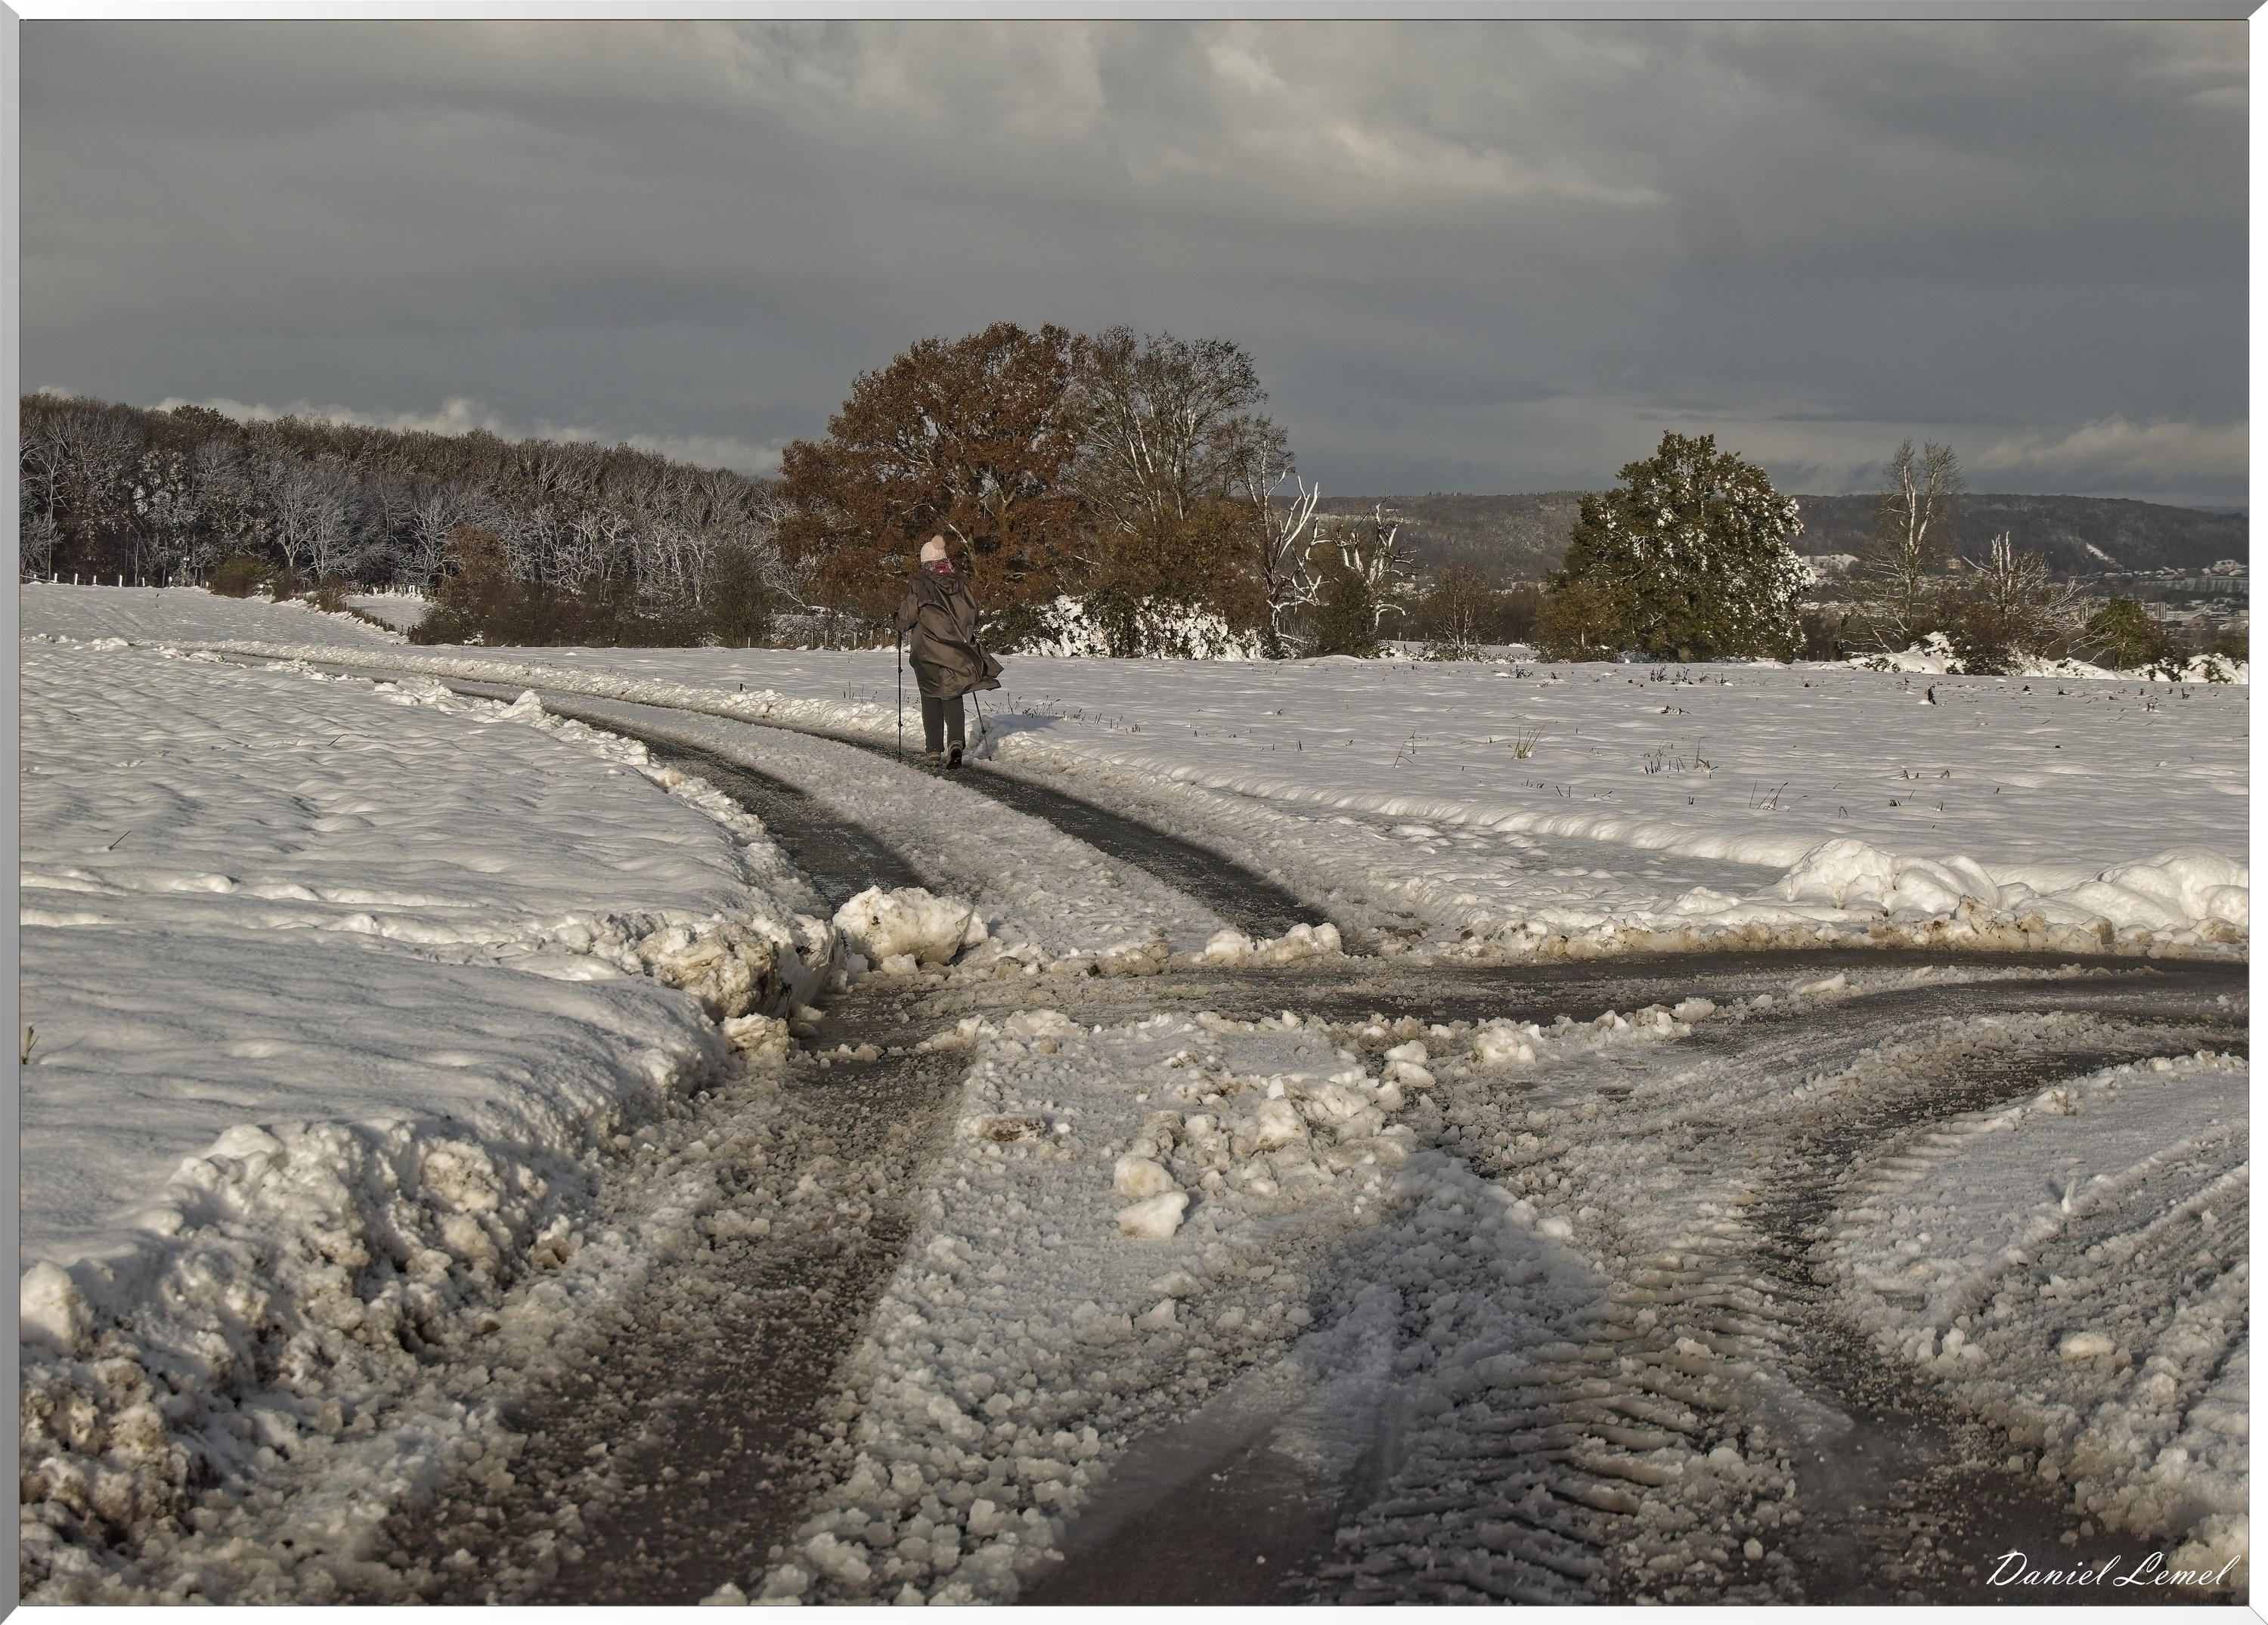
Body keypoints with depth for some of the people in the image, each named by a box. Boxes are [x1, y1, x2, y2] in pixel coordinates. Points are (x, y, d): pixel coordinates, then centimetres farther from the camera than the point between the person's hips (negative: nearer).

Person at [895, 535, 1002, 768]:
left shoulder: (919, 583, -8)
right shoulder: (959, 581, 4)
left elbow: (907, 616, -8)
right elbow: (972, 611, 7)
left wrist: (902, 625, 15)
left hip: (926, 650, -3)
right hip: (957, 651, 3)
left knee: (931, 699, 5)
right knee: (953, 697, 7)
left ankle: (933, 751, 4)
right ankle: (956, 742, -14)